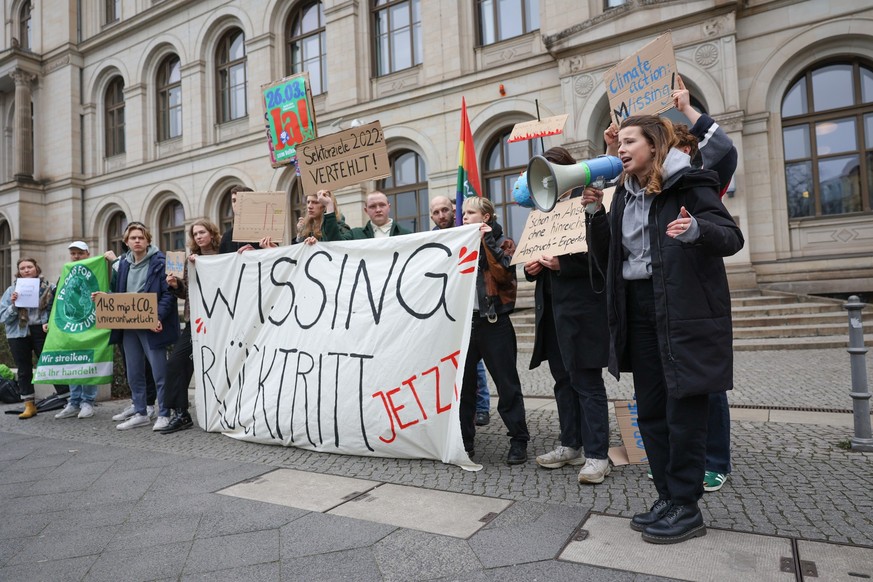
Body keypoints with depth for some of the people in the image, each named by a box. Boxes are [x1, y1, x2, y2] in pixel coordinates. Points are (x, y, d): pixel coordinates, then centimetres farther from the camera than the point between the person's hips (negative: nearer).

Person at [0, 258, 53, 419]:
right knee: (24, 370, 9)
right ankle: (29, 406, 19)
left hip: (42, 332, -2)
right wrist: (13, 304, -14)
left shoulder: (49, 287, 1)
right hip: (19, 334, 3)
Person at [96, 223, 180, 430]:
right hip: (128, 326, 7)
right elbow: (119, 293, 23)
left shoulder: (159, 262, -7)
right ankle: (140, 413, 25)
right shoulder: (123, 263, 14)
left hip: (151, 325, -7)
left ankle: (164, 414, 9)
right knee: (133, 373, 13)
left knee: (159, 372, -2)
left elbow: (168, 294, -13)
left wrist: (158, 317, -23)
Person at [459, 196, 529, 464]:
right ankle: (463, 440, 20)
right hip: (464, 321, 5)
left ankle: (519, 440, 12)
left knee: (507, 384, 1)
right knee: (462, 384, 8)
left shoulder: (503, 243, 2)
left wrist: (487, 241, -15)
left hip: (493, 322, -4)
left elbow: (503, 273, -16)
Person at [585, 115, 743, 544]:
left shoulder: (688, 184, -6)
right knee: (650, 410, 11)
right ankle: (667, 497, 25)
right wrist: (597, 212, 2)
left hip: (685, 311, -7)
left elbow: (733, 237, -11)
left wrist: (696, 230, -31)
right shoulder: (625, 193, 13)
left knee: (683, 409, 0)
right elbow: (607, 247, 17)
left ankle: (686, 508, 15)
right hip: (638, 309, 7)